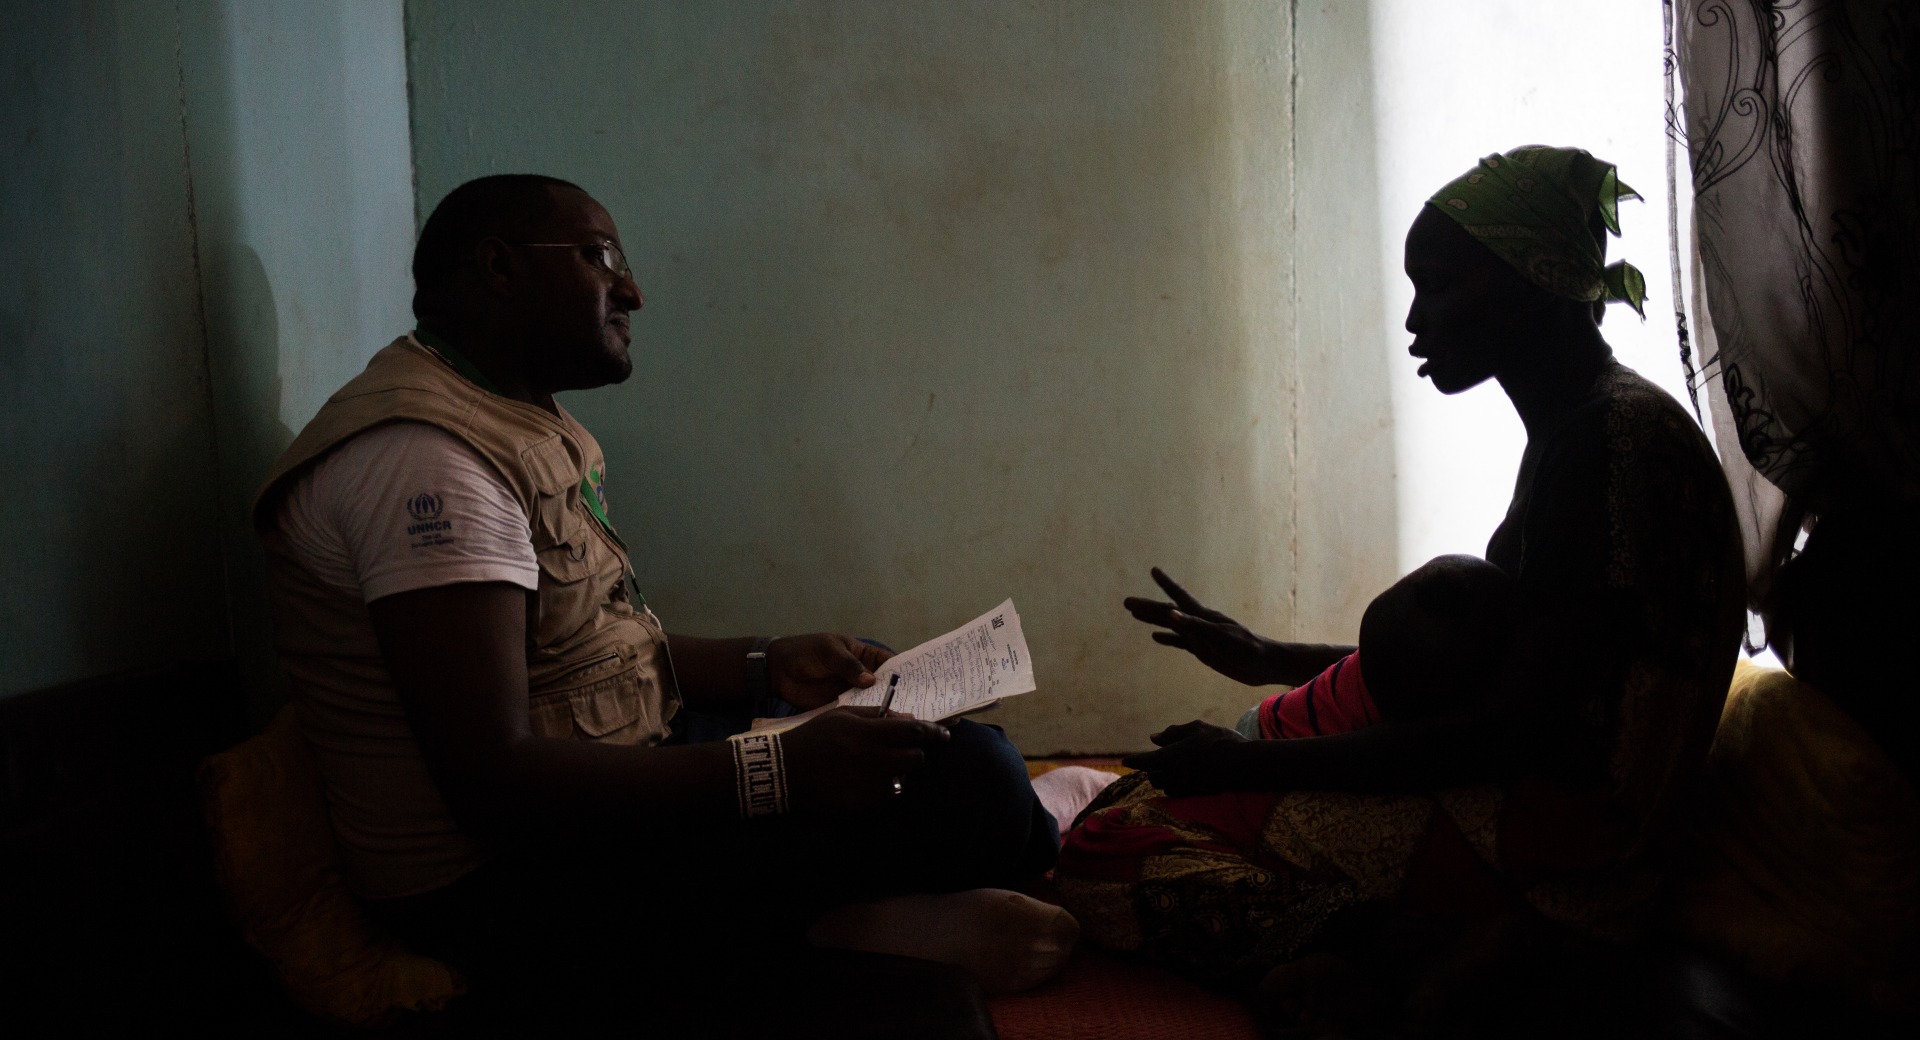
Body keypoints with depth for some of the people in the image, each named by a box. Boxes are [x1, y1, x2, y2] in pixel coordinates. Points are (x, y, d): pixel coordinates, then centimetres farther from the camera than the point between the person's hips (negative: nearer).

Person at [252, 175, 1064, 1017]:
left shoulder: (526, 428, 14)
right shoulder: (425, 454, -20)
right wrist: (779, 772, -28)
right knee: (970, 784, -22)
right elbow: (496, 781, -27)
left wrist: (768, 670, 6)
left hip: (585, 810, 11)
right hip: (499, 889, -10)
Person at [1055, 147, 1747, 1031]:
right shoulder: (1576, 429, 14)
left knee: (1108, 855, -16)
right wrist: (1268, 659, 21)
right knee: (1132, 802, 13)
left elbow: (1505, 731, -22)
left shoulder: (1621, 436, -18)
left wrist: (1250, 763, -15)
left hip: (1559, 852, -10)